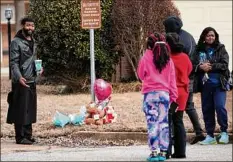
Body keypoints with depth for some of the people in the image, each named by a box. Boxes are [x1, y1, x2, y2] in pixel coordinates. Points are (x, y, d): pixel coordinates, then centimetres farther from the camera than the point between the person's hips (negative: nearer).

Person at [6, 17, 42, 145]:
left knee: (30, 110, 10)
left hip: (32, 81, 8)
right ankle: (20, 137, -2)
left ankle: (28, 135, 17)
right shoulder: (16, 42, -8)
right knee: (21, 110, -6)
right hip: (21, 82, -8)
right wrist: (19, 77, -27)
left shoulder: (32, 42, 16)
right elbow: (14, 63, -14)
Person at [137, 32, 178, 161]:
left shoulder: (146, 58, -4)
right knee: (163, 123, 6)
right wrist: (173, 96, 9)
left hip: (150, 94, -3)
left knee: (152, 123, -2)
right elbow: (172, 79, 6)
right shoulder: (168, 60, 5)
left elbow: (140, 75, 7)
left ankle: (154, 152, -6)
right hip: (165, 94, 3)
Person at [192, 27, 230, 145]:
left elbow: (224, 64, -7)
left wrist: (210, 66, -15)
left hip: (218, 84, -3)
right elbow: (192, 66, 4)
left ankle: (224, 132, 1)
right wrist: (201, 67, -15)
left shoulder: (221, 49, 4)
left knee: (219, 106, -15)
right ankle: (210, 136, 15)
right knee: (207, 109, 6)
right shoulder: (199, 50, 9)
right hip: (205, 84, 3)